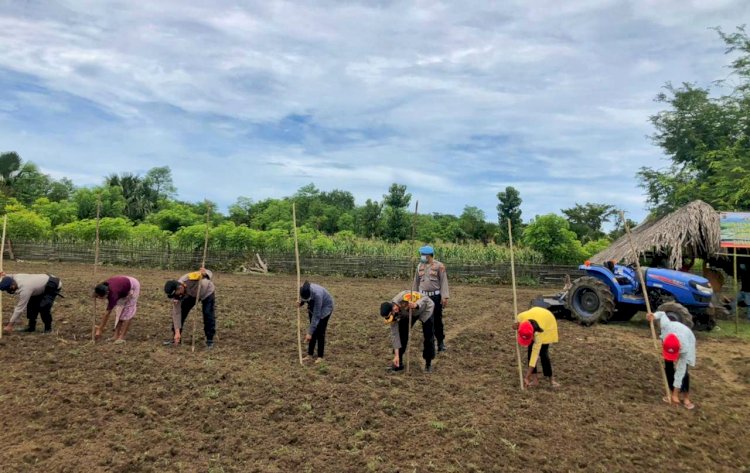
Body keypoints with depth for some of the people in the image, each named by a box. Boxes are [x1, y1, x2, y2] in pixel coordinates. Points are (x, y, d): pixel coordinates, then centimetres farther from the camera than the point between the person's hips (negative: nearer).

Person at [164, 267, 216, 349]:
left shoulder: (193, 278, -43)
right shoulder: (176, 292, -28)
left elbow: (210, 273, -24)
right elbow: (176, 313, -23)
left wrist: (205, 273, -50)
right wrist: (177, 332, -25)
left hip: (207, 292, -3)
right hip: (191, 294, 4)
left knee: (208, 315, -14)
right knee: (181, 312, -6)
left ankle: (209, 340, 1)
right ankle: (176, 338, 11)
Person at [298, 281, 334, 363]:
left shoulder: (317, 294, -42)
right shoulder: (303, 290, -26)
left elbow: (316, 316, -37)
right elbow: (303, 299, 2)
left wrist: (309, 333, -36)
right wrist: (300, 302, -22)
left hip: (325, 307, -5)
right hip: (313, 306, 6)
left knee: (320, 331, -8)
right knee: (313, 331, 2)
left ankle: (320, 356, 3)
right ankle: (309, 355, 10)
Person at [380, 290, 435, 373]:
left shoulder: (405, 298, -43)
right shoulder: (392, 312, -25)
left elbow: (426, 299, -29)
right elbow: (394, 334, -19)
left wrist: (416, 305, -50)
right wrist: (396, 355, -19)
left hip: (425, 309, -4)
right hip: (408, 313, 4)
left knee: (428, 337, -7)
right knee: (401, 334, -6)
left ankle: (428, 363, 9)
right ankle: (399, 363, 7)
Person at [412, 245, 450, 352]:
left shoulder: (439, 266, -6)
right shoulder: (420, 266, 8)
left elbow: (444, 282, -9)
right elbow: (416, 282, 14)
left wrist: (445, 297, -15)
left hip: (436, 296, -4)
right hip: (423, 296, 4)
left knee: (437, 320, 3)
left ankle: (441, 342, 19)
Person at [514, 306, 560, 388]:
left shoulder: (538, 333, -41)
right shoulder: (521, 317, -37)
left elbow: (535, 354, -35)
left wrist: (527, 377, -33)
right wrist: (516, 325, -30)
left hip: (548, 323, -4)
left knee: (543, 352, -14)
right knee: (531, 349, -7)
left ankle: (551, 379, 3)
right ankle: (535, 379, 1)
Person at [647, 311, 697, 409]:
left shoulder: (685, 348, -44)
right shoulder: (665, 325, -44)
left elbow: (680, 371, -35)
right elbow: (662, 314, -18)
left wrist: (675, 393, -31)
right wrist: (654, 316, -39)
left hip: (687, 341, -3)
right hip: (669, 338, 3)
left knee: (683, 370, -14)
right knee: (668, 367, -4)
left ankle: (686, 398, 1)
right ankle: (673, 393, 8)